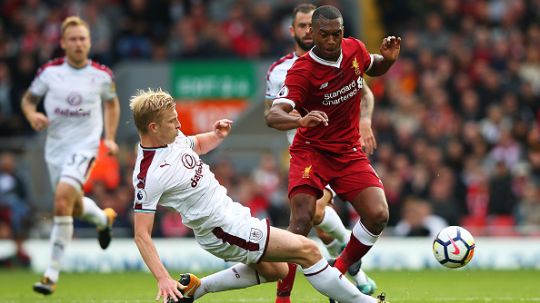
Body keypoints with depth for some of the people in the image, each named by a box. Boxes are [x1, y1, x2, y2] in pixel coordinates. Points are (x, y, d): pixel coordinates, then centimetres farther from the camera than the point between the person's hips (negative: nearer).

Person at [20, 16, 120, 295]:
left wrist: (110, 138, 6)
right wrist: (32, 115, -14)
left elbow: (111, 103, 15)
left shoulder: (102, 75, -4)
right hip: (55, 147, 3)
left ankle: (52, 274, -18)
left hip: (84, 146, -3)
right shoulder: (49, 71, -4)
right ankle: (103, 218, 55)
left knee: (63, 198, -23)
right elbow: (28, 98, 9)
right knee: (74, 207, 16)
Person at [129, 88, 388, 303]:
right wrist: (162, 279, -31)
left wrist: (217, 135, 1)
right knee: (306, 250, -10)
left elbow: (197, 144, 24)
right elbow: (141, 235, -22)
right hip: (222, 230, -10)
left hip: (230, 212, 10)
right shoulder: (148, 176, -24)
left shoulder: (172, 138, 0)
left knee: (275, 270, 27)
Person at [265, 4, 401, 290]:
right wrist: (301, 120, -53)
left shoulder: (355, 50, -4)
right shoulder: (301, 71, -21)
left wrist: (388, 58, -2)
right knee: (301, 222, -20)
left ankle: (338, 273, 10)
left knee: (378, 215, -12)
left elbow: (374, 68, 21)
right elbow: (273, 115, -33)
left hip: (350, 153, 5)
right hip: (311, 151, -5)